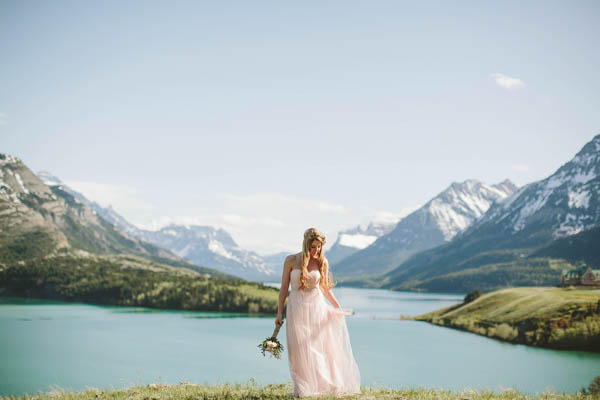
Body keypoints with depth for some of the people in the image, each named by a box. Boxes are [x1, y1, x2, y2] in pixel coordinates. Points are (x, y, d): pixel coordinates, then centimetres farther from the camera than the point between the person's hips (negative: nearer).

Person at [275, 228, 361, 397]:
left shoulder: (322, 262, -1)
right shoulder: (291, 260, -5)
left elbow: (325, 287, 11)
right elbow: (284, 287, -1)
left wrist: (338, 307, 7)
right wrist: (279, 313, -2)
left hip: (316, 307, 1)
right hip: (297, 307, -1)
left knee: (320, 347, 3)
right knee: (299, 348, -1)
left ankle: (321, 385, 13)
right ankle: (302, 388, 6)